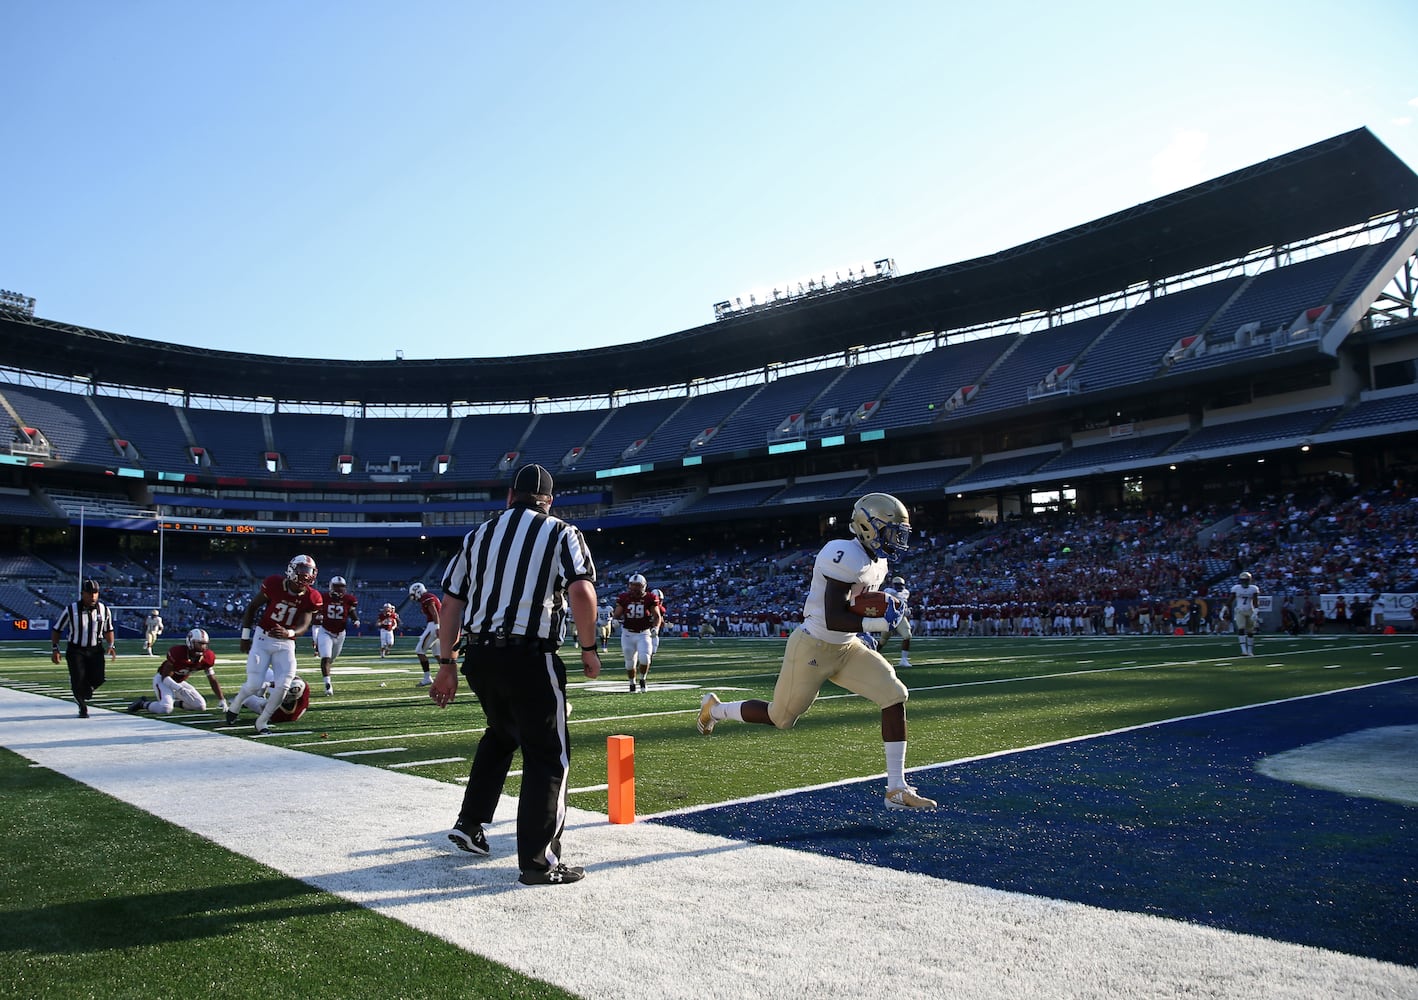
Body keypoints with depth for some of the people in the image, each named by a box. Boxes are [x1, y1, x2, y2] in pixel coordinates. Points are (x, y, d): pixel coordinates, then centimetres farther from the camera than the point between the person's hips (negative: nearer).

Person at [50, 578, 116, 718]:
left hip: (96, 650, 2)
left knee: (98, 679, -8)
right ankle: (83, 707, 14)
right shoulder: (71, 610, -11)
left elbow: (108, 630, 12)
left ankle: (87, 688, 30)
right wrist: (55, 649, -7)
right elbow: (56, 630, 0)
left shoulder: (104, 610, -2)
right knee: (78, 679, -9)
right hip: (76, 650, -2)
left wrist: (110, 645, -1)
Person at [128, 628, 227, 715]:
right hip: (162, 680, -6)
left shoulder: (207, 657, -16)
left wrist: (222, 700, -14)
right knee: (165, 709, -29)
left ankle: (173, 702, 15)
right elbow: (165, 677, -25)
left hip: (179, 682, 6)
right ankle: (142, 704, -2)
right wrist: (180, 689, -39)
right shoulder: (177, 652, -31)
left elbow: (212, 680, -9)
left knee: (201, 706, -2)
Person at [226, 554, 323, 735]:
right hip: (262, 638, -2)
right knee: (254, 685, -8)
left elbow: (304, 625, -16)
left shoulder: (312, 598, -9)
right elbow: (252, 606, 0)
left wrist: (288, 633, -39)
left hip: (285, 644, 2)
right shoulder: (274, 584, -14)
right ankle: (235, 705, 27)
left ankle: (262, 721, 10)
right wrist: (245, 636, 2)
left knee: (283, 685, -12)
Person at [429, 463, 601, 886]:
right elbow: (582, 593, -15)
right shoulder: (561, 534, 2)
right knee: (548, 756, 5)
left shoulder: (480, 533, 14)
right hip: (529, 658, -5)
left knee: (501, 733, 29)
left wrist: (447, 665, 17)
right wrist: (589, 649, -3)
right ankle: (538, 861, 6)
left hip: (479, 656, 6)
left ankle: (469, 824, 32)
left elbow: (451, 603, 12)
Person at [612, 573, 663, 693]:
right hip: (628, 634, 1)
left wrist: (655, 627, -16)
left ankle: (642, 680, 9)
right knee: (630, 662, 7)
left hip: (643, 634, -1)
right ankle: (632, 683, 30)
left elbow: (657, 616, 1)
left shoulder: (650, 598, -4)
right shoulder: (624, 598, -1)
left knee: (644, 658, -19)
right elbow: (617, 614, 5)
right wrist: (615, 617, -18)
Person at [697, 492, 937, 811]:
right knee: (781, 718, 6)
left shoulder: (877, 562, 6)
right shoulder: (845, 557, -25)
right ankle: (715, 708, 34)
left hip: (846, 649, 9)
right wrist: (880, 623, -28)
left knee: (895, 696, -7)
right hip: (813, 647, -8)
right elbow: (833, 619, -28)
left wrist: (887, 608, 0)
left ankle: (897, 790, 1)